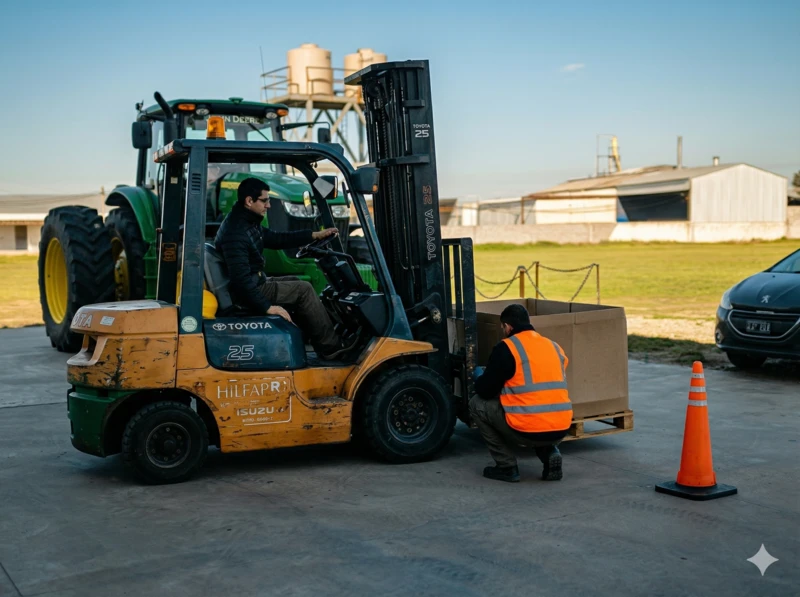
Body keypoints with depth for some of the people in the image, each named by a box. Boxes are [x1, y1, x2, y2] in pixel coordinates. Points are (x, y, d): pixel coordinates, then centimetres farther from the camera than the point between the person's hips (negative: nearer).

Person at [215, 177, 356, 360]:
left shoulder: (248, 223, 7)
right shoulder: (235, 231, -26)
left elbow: (277, 239, 17)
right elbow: (241, 278, -31)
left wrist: (315, 235, 13)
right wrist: (267, 306, -28)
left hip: (253, 283, 11)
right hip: (244, 292, -11)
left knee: (298, 284, 17)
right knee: (303, 290, -8)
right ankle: (331, 347, -1)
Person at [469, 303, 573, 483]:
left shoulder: (506, 348, -4)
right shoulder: (554, 347, 15)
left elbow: (485, 391, 1)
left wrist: (479, 377, 24)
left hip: (527, 431, -6)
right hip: (560, 430, 6)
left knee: (477, 404, 14)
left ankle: (507, 467, 13)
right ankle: (550, 453, 12)